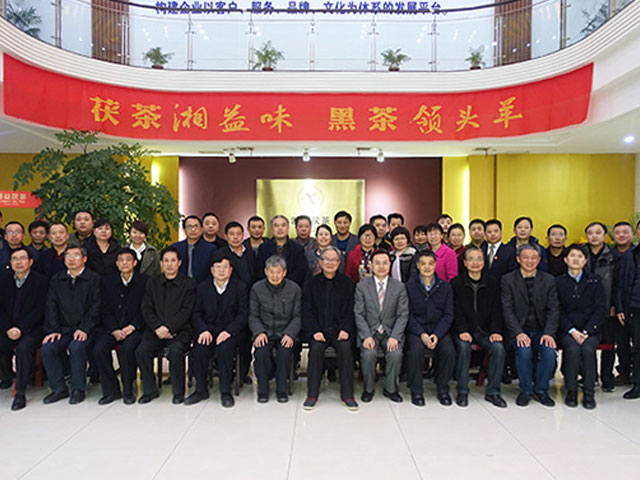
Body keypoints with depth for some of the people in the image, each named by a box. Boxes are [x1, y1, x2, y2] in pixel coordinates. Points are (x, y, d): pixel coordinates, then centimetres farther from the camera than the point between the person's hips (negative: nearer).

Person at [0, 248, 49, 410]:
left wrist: (20, 328, -16)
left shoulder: (41, 281, -3)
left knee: (23, 348, -32)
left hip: (32, 329, -4)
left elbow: (39, 310, -8)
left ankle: (20, 393, -23)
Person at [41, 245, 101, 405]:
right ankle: (59, 388, -3)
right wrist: (53, 330, -6)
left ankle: (78, 389, -13)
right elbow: (51, 306, 7)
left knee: (76, 347, -31)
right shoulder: (56, 279, 14)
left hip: (85, 329, -4)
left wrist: (84, 329, -17)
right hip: (63, 328, 4)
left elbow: (95, 307, -7)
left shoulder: (94, 279, 1)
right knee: (47, 348, -20)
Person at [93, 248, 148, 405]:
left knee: (127, 348, -31)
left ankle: (128, 390, -12)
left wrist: (132, 327, -14)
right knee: (99, 348, -24)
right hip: (111, 327, 3)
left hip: (135, 328, -3)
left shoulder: (144, 281, 3)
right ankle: (111, 390, -7)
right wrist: (114, 330, -9)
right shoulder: (108, 281, 11)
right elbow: (105, 310, 6)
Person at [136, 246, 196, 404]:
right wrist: (158, 327, -10)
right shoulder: (152, 282, 16)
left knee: (175, 351, -31)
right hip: (156, 330, 3)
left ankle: (178, 392, -9)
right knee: (141, 351, -23)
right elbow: (146, 309, 7)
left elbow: (186, 311, -4)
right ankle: (150, 390, -3)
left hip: (179, 330, -3)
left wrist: (168, 327, -15)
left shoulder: (189, 283, 5)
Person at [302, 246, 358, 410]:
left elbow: (350, 309, 6)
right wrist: (315, 331, -11)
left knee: (345, 348, -28)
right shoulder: (311, 283, 10)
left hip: (340, 329, 0)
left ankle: (347, 394, -15)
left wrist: (345, 329, -10)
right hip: (318, 330, 0)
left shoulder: (347, 283, 10)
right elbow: (307, 311, 4)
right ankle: (312, 394, -15)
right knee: (316, 348, -29)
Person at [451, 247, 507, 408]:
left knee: (498, 348, -25)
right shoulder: (456, 283, 3)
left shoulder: (493, 283, 10)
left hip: (485, 330, 2)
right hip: (464, 330, -2)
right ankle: (462, 391, -17)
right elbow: (456, 311, -4)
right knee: (464, 346, -32)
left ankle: (493, 392, -10)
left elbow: (496, 310, 5)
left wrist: (496, 331, -10)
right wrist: (462, 330, -18)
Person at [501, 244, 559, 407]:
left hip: (541, 330, 2)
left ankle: (541, 389, -1)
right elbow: (507, 310, -6)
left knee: (549, 351, -27)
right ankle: (525, 390, -5)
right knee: (524, 351, -30)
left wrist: (549, 333, -15)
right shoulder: (507, 280, 2)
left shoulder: (549, 280, 9)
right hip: (519, 330, -2)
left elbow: (553, 309, 1)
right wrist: (518, 333, -20)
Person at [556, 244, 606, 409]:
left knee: (587, 349, -30)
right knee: (573, 349, -30)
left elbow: (601, 309, 1)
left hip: (590, 330, 1)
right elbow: (557, 311, 1)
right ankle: (571, 391, -12)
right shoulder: (558, 282, 6)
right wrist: (572, 331, -12)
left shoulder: (594, 281, 8)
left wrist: (586, 331, -11)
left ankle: (589, 393, -14)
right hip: (567, 330, 0)